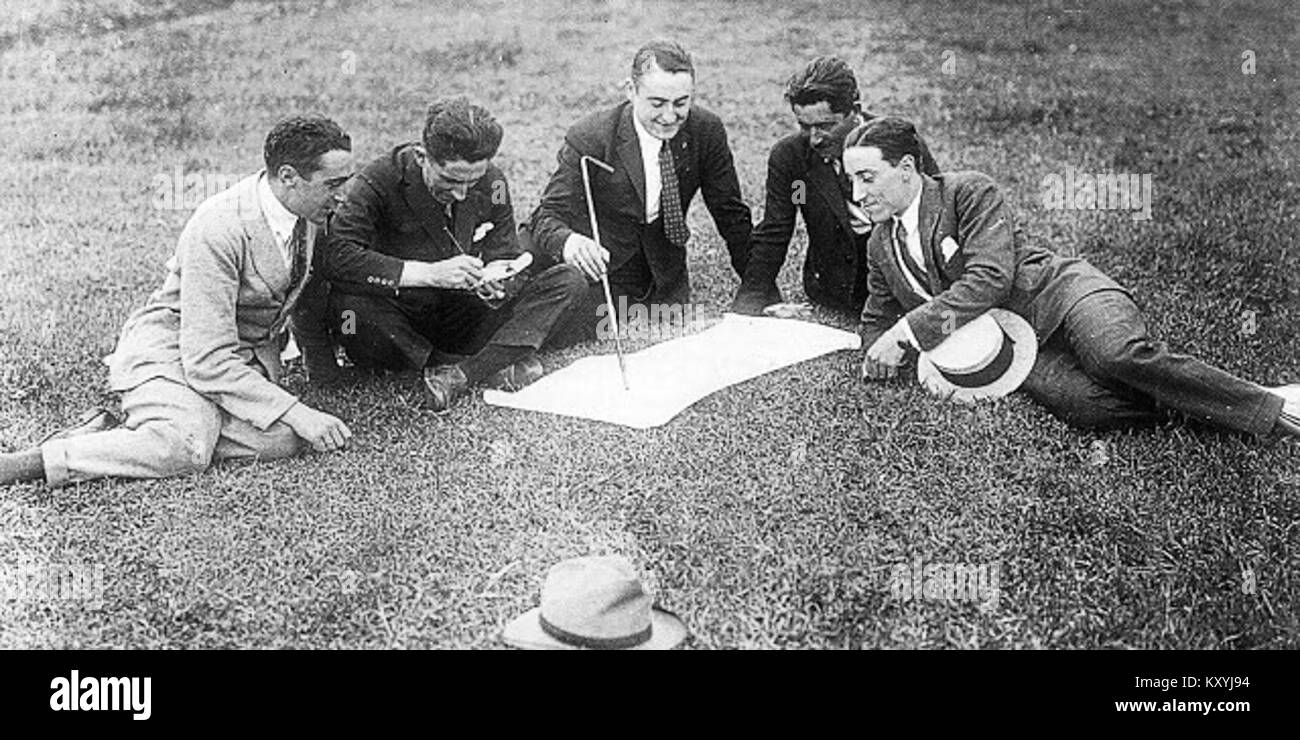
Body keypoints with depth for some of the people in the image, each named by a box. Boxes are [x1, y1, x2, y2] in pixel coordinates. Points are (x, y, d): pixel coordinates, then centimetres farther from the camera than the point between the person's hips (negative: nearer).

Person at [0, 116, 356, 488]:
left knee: (283, 440, -25)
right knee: (184, 448, -37)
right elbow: (208, 360, -27)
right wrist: (296, 412, -31)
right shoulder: (218, 228, -25)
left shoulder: (311, 213, -3)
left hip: (249, 356, 7)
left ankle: (116, 431, -13)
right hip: (172, 351, -7)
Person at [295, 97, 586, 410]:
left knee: (567, 279, -13)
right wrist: (431, 273, -38)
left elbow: (506, 255, 2)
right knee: (347, 305, -38)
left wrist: (496, 280, -24)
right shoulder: (378, 182, -20)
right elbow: (334, 256, -33)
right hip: (398, 324, -4)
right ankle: (495, 365, -27)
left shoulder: (492, 182, -5)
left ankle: (460, 372, -30)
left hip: (464, 319, 4)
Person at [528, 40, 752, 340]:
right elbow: (548, 215, -25)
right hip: (599, 273, -3)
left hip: (666, 278, 3)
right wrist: (568, 242, -50)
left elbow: (731, 213, -5)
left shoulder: (706, 130, -14)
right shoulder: (588, 139, -24)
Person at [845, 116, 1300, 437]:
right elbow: (877, 318, 25)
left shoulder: (968, 191, -6)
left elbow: (989, 279, -18)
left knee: (1118, 356, -36)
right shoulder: (880, 247, 14)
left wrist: (907, 333, -21)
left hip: (1058, 293, -4)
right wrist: (877, 352, -1)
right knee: (1085, 404, -31)